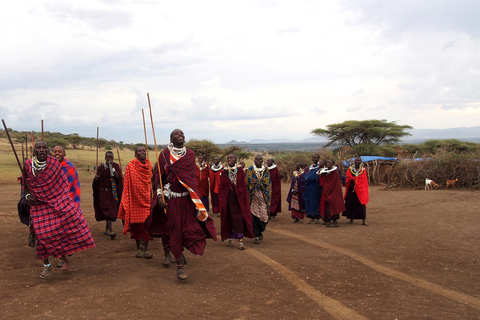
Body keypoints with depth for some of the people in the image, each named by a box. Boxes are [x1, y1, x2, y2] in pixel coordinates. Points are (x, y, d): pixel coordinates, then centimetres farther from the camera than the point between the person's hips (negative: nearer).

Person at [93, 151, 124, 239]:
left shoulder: (116, 166, 4)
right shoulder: (101, 167, 0)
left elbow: (118, 177, -11)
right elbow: (96, 180, 4)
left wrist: (112, 167, -16)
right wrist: (96, 178, -19)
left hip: (113, 192, 3)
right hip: (104, 192, -3)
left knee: (112, 211, 9)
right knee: (107, 210, -13)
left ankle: (106, 229, 25)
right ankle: (111, 231, -18)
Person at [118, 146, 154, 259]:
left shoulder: (149, 165, 5)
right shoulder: (131, 165, -4)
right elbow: (127, 183, -2)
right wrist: (127, 200, -6)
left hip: (147, 198, 2)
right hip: (135, 198, -2)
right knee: (136, 223, 7)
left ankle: (146, 248, 3)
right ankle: (138, 248, 21)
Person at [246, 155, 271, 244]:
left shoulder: (266, 170, 10)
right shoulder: (250, 170, 5)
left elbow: (268, 183, 10)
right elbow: (247, 182, 1)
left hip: (263, 195, 2)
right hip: (253, 195, -2)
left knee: (264, 214, -1)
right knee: (254, 215, -8)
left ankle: (260, 231, 27)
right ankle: (257, 236, -2)